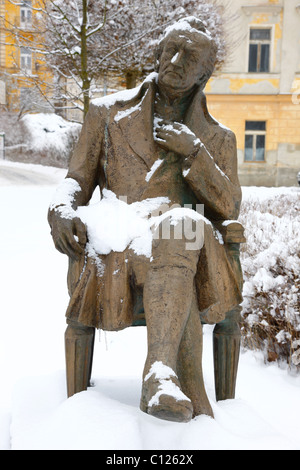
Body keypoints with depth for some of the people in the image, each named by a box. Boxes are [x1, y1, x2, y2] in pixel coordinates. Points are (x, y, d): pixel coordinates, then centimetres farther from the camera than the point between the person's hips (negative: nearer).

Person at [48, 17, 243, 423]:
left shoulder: (219, 139, 18)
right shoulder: (109, 112, 16)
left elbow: (228, 210, 6)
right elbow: (78, 180, 12)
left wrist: (194, 151, -8)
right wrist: (63, 209, -13)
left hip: (189, 251, 1)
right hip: (119, 249, 0)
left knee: (183, 226, -38)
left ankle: (161, 374, -47)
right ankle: (197, 408, -33)